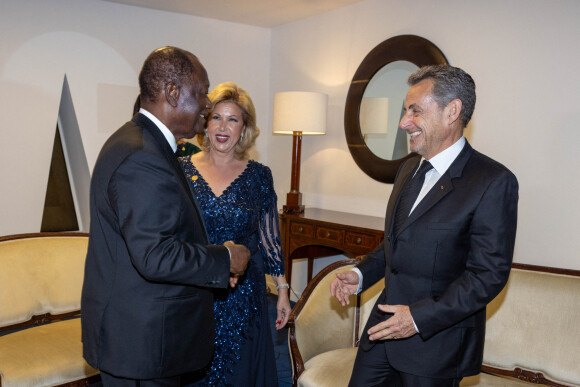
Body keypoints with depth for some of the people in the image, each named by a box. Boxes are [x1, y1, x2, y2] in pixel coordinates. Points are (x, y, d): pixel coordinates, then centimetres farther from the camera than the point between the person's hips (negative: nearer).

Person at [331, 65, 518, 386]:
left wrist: (420, 316, -22)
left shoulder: (493, 182, -16)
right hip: (385, 323, 7)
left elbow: (489, 274, -18)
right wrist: (361, 274, 3)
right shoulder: (409, 169, 9)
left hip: (436, 341, -6)